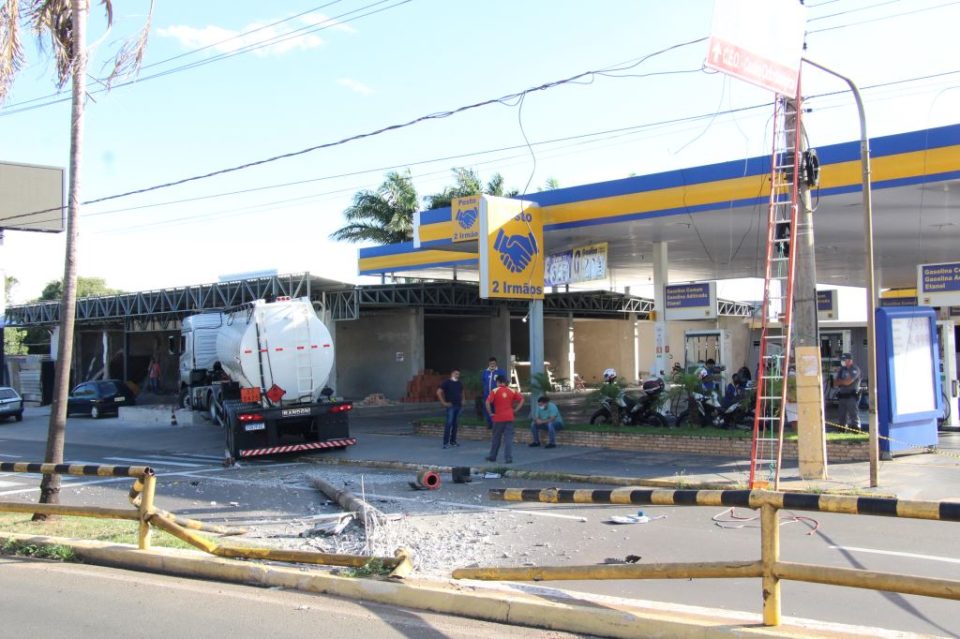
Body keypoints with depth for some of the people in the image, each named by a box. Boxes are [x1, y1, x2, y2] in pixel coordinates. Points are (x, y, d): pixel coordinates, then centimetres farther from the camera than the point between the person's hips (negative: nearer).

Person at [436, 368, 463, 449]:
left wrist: (462, 400, 15)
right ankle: (446, 443, -9)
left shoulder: (460, 383, 12)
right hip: (451, 406, -6)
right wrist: (443, 402, -12)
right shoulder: (447, 382, -6)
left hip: (458, 406, 6)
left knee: (455, 424, 10)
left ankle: (453, 441, 18)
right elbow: (439, 392, -10)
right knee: (449, 423, -10)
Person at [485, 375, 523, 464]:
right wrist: (515, 410, 4)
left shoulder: (495, 391, -6)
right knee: (508, 438, 1)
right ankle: (508, 458, -6)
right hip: (509, 418, 2)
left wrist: (490, 413, -7)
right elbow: (521, 399, 3)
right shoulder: (512, 391, 4)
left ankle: (492, 456, 24)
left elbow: (488, 402, -17)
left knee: (496, 438, 12)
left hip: (498, 418, -2)